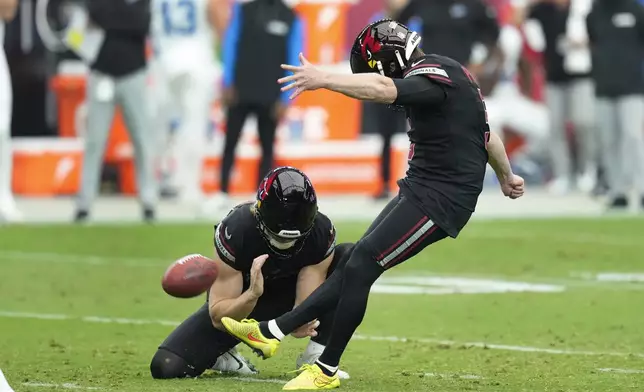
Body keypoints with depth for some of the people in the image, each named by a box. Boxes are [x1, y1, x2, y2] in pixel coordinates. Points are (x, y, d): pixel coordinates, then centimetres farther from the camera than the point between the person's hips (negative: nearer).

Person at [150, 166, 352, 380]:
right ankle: (222, 353, 11)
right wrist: (253, 294, -50)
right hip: (239, 303, -2)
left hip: (288, 297, 2)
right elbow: (218, 318, -29)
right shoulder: (235, 231, -33)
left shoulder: (321, 232, -26)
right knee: (166, 366, -22)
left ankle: (316, 355, -17)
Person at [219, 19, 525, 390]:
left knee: (361, 267, -10)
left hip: (440, 199, -10)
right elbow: (485, 128, 24)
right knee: (357, 263, 9)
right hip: (422, 188, 10)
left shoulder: (432, 76, -18)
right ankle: (273, 331, 10)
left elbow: (383, 89, -38)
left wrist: (324, 79, -48)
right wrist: (506, 175, 36)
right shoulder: (445, 74, 14)